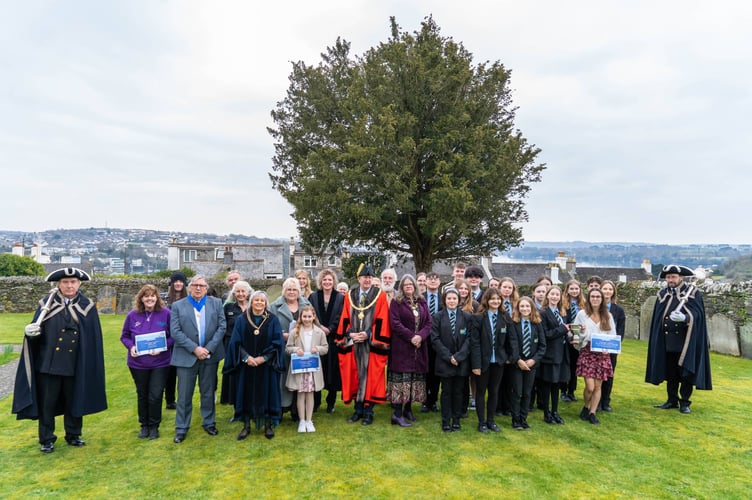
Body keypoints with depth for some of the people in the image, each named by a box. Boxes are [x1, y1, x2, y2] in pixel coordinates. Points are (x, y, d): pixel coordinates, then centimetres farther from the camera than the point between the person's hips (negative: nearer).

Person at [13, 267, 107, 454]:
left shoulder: (87, 306, -1)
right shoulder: (47, 303, -1)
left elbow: (93, 337, 0)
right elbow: (37, 330, -1)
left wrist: (90, 365, -4)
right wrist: (31, 331, -25)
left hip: (75, 365, 0)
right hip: (49, 363, 0)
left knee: (74, 401, 13)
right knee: (47, 402, 8)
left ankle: (73, 435, 29)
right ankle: (46, 439, 25)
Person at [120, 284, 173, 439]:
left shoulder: (166, 313, -9)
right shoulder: (133, 315, -3)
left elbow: (174, 336, -3)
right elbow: (124, 336, 7)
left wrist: (163, 347, -19)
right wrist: (131, 346, -12)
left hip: (160, 363, -2)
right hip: (138, 363, 2)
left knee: (155, 396, 0)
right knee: (142, 396, 16)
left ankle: (154, 426, 20)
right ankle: (144, 425, 34)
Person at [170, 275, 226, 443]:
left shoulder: (216, 303, 3)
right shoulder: (178, 306, 0)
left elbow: (222, 327, -2)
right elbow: (175, 331, -8)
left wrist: (209, 348, -12)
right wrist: (195, 348, -16)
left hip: (210, 355, 1)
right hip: (186, 356, -1)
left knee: (208, 392, 13)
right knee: (184, 395, 6)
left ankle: (209, 423, 28)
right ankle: (181, 428, 21)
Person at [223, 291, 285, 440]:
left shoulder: (273, 320, -1)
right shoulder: (241, 319, 2)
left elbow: (278, 343, -4)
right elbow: (235, 342, -1)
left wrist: (263, 358, -14)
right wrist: (246, 357, -15)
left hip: (266, 365, -1)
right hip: (246, 364, 1)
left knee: (266, 394, 4)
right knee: (246, 394, 6)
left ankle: (268, 425, 16)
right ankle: (246, 426, 18)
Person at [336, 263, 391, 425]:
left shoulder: (380, 296, -2)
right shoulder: (350, 296, 7)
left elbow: (382, 321, -7)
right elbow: (345, 320, 6)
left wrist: (368, 334, -17)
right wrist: (350, 334, -9)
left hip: (372, 344, -3)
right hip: (353, 344, 3)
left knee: (370, 378, 3)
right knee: (355, 377, 10)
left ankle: (368, 412, 14)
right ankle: (358, 410, 22)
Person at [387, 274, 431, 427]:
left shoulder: (422, 302, 13)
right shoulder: (396, 302, 0)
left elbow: (428, 322, 7)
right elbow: (395, 323, -9)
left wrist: (420, 336, -11)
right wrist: (410, 336, -16)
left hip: (419, 347, 5)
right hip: (401, 347, -5)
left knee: (415, 378, 7)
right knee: (401, 378, -7)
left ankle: (408, 409, 19)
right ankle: (397, 414, -4)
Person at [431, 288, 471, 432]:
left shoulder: (467, 317, 2)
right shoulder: (437, 317, 0)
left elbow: (469, 338, -1)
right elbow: (435, 339, -4)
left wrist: (459, 356, -11)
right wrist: (448, 356, -11)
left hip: (462, 361, 1)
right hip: (444, 361, -1)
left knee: (458, 391, 9)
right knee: (446, 391, 6)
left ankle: (456, 420, 22)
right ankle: (446, 421, 16)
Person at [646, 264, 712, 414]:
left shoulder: (693, 293, -3)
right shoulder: (663, 294, 8)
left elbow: (696, 314, -12)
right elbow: (657, 318, 11)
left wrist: (684, 318, -33)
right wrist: (657, 339, 9)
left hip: (686, 341, -4)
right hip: (667, 342, 4)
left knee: (686, 372, 3)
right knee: (670, 372, 11)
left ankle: (685, 402, 16)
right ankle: (672, 400, 22)